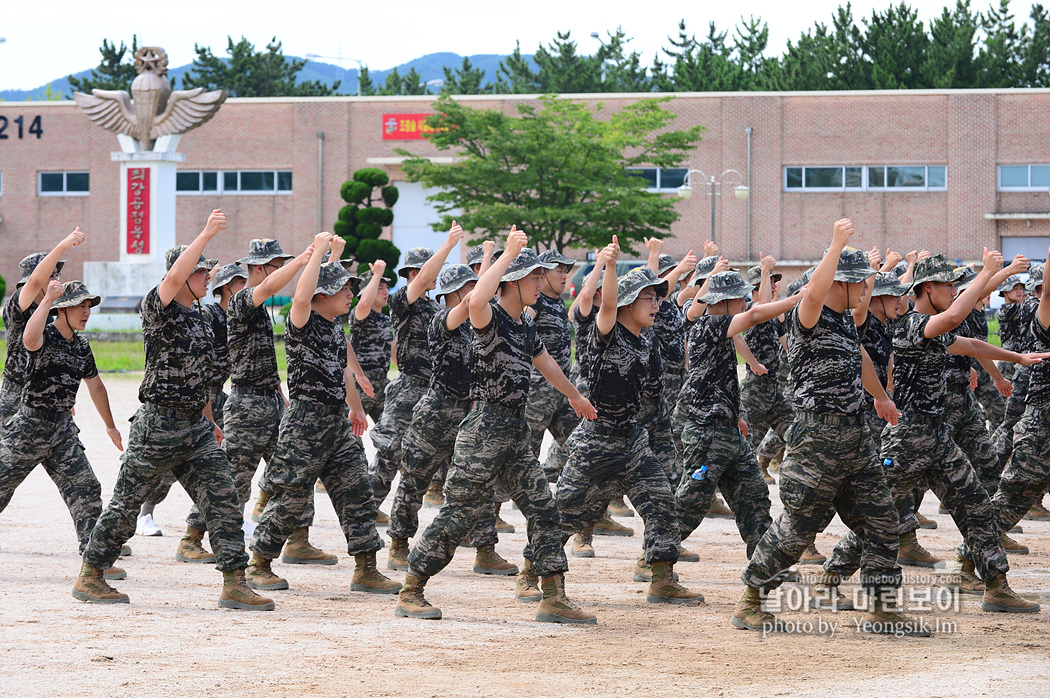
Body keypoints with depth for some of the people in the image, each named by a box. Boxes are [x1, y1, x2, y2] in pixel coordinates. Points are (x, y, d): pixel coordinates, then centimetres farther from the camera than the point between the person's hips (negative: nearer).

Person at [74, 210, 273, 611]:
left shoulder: (198, 316, 14)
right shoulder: (157, 308, -9)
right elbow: (175, 277, -31)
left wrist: (208, 420, 24)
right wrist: (207, 234, -30)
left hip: (195, 427, 7)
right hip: (158, 424, -7)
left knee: (223, 499, -2)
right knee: (126, 503, 2)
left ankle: (234, 585, -1)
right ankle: (88, 578, 15)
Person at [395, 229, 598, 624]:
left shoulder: (525, 326, 15)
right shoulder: (491, 318, -11)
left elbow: (545, 363, 35)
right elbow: (476, 301, -38)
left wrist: (575, 397, 50)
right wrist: (509, 254, -31)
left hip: (516, 430, 9)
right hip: (485, 428, -8)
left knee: (543, 509, 4)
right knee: (460, 513, -5)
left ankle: (553, 599, 8)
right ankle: (410, 594, 4)